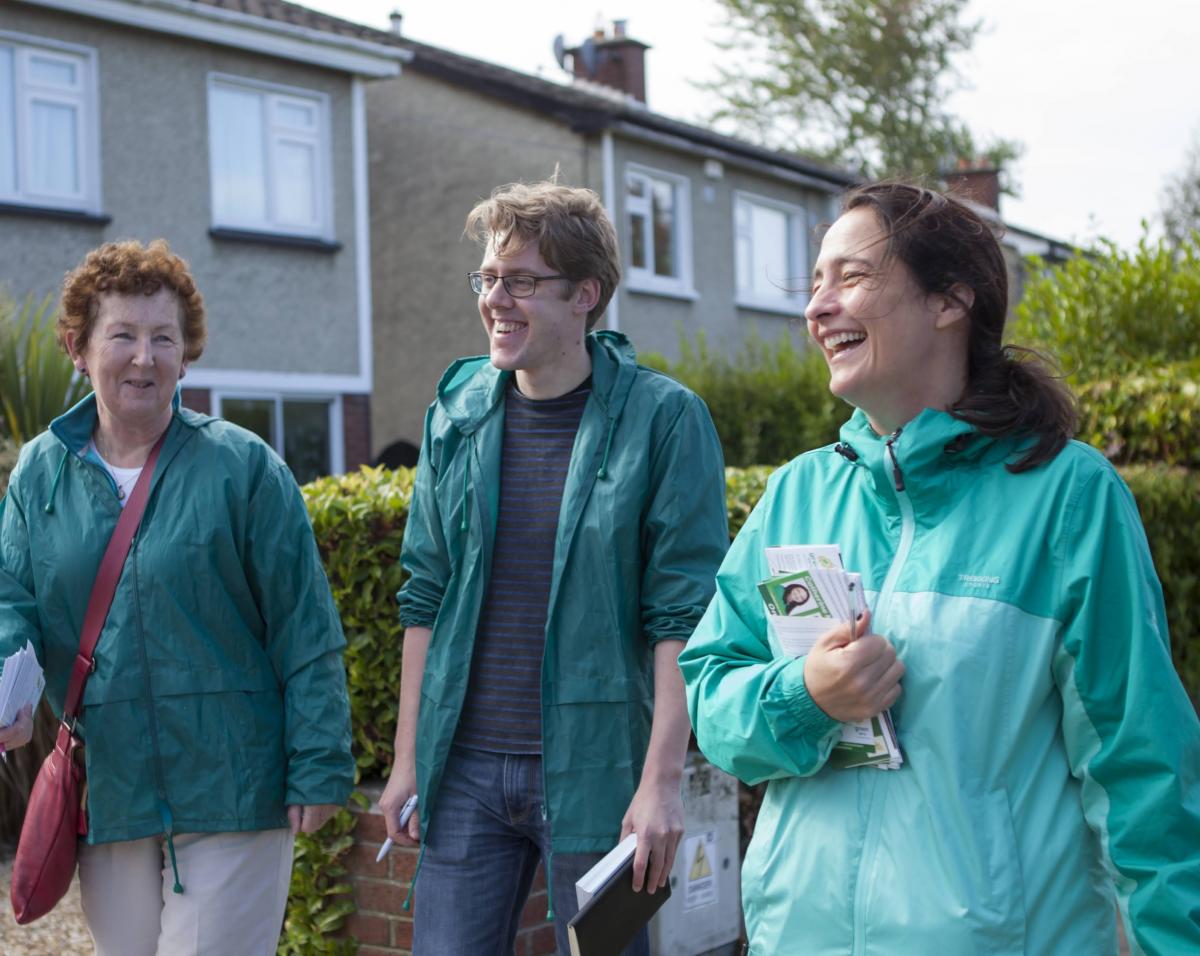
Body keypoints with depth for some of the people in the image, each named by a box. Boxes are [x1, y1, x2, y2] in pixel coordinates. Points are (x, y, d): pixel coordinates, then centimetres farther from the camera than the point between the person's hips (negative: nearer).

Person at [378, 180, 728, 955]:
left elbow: (684, 617, -9)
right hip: (466, 767, 4)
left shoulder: (663, 418, -6)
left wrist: (662, 780, -14)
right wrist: (408, 760, 9)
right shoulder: (458, 414, 7)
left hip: (593, 772, -4)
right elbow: (426, 599, 11)